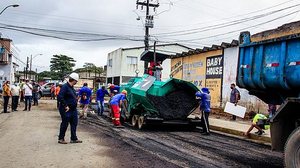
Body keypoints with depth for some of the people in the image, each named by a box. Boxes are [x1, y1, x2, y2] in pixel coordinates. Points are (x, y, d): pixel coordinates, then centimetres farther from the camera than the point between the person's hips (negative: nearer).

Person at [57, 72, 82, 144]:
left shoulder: (71, 87, 12)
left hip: (73, 109, 9)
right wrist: (65, 106, -23)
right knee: (65, 124, 2)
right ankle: (61, 139, 17)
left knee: (74, 123, 12)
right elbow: (60, 97, -25)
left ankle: (74, 138, 21)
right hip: (66, 110, -9)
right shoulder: (65, 86, -17)